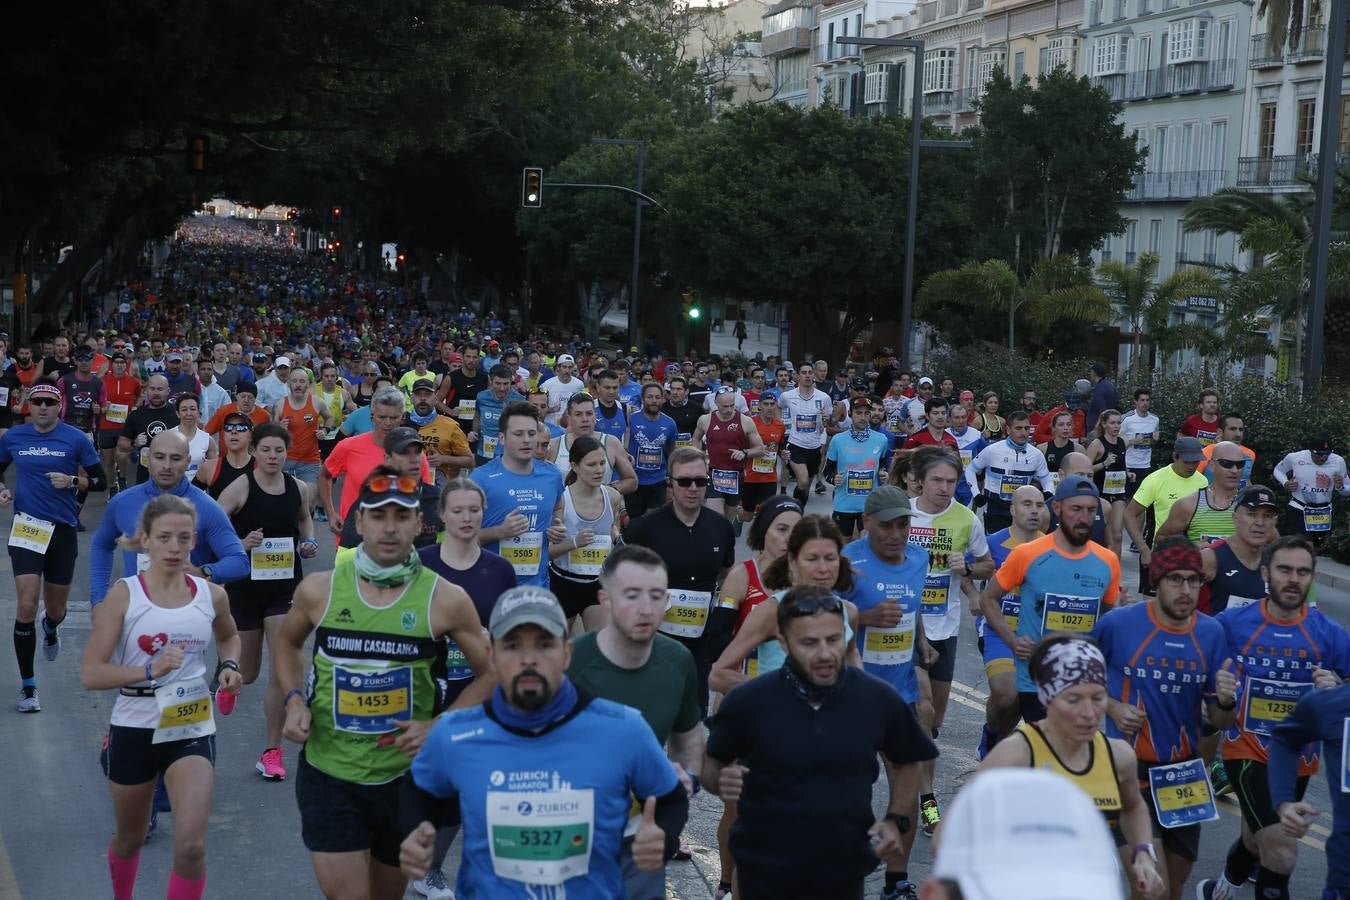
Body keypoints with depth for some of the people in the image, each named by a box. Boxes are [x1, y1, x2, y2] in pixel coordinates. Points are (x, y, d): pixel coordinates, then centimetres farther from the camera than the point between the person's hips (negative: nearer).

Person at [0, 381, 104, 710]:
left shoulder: (76, 439, -4)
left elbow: (99, 480, 2)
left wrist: (72, 481, -17)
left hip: (63, 530, 0)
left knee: (56, 610, 12)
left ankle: (50, 630, 54)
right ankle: (28, 687, -2)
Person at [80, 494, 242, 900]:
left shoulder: (211, 596, -2)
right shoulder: (124, 596, -11)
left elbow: (228, 637, 21)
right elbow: (91, 673, -14)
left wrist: (228, 666, 0)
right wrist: (150, 672, -27)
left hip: (192, 730, 1)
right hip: (134, 730, -1)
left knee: (191, 846, -16)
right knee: (130, 839, 21)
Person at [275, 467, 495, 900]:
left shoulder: (445, 600, -10)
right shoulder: (319, 590, -5)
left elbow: (491, 674, 1)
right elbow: (287, 643, 16)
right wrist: (294, 700, -1)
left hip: (407, 777, 1)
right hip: (327, 773, -1)